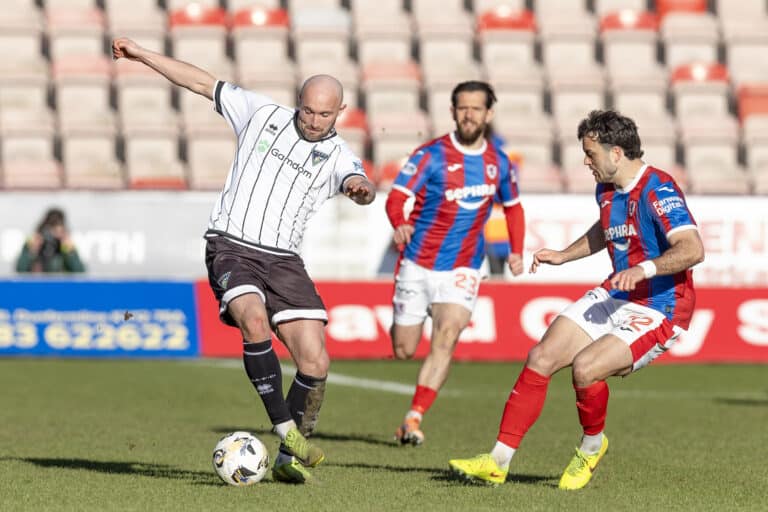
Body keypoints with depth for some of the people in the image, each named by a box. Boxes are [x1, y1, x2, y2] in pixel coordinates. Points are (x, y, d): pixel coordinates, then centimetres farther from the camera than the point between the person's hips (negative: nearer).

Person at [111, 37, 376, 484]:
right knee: (255, 321, -31)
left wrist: (362, 190, -44)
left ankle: (290, 458, 8)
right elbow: (203, 83, 15)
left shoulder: (338, 157, 4)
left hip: (283, 259, 2)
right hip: (231, 246, -2)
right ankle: (286, 429, -25)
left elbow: (358, 185, -19)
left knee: (315, 362, -9)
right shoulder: (263, 114, 7)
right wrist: (142, 55, 14)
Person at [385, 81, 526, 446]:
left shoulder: (498, 163, 4)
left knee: (446, 338, -21)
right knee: (403, 350, 2)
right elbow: (397, 197, -17)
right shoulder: (432, 155, -9)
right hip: (417, 264, -1)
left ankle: (414, 417, -20)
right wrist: (400, 224, -40)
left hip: (463, 269, 1)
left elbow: (512, 206, 21)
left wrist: (517, 251, 8)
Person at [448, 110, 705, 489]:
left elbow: (692, 249, -33)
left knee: (585, 367, -27)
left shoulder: (657, 190, -20)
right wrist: (563, 256, 22)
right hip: (614, 297, 9)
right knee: (541, 358, -3)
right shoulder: (606, 190, 8)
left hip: (657, 311, -9)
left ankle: (592, 445, 4)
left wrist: (645, 268, -47)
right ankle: (498, 462, 3)